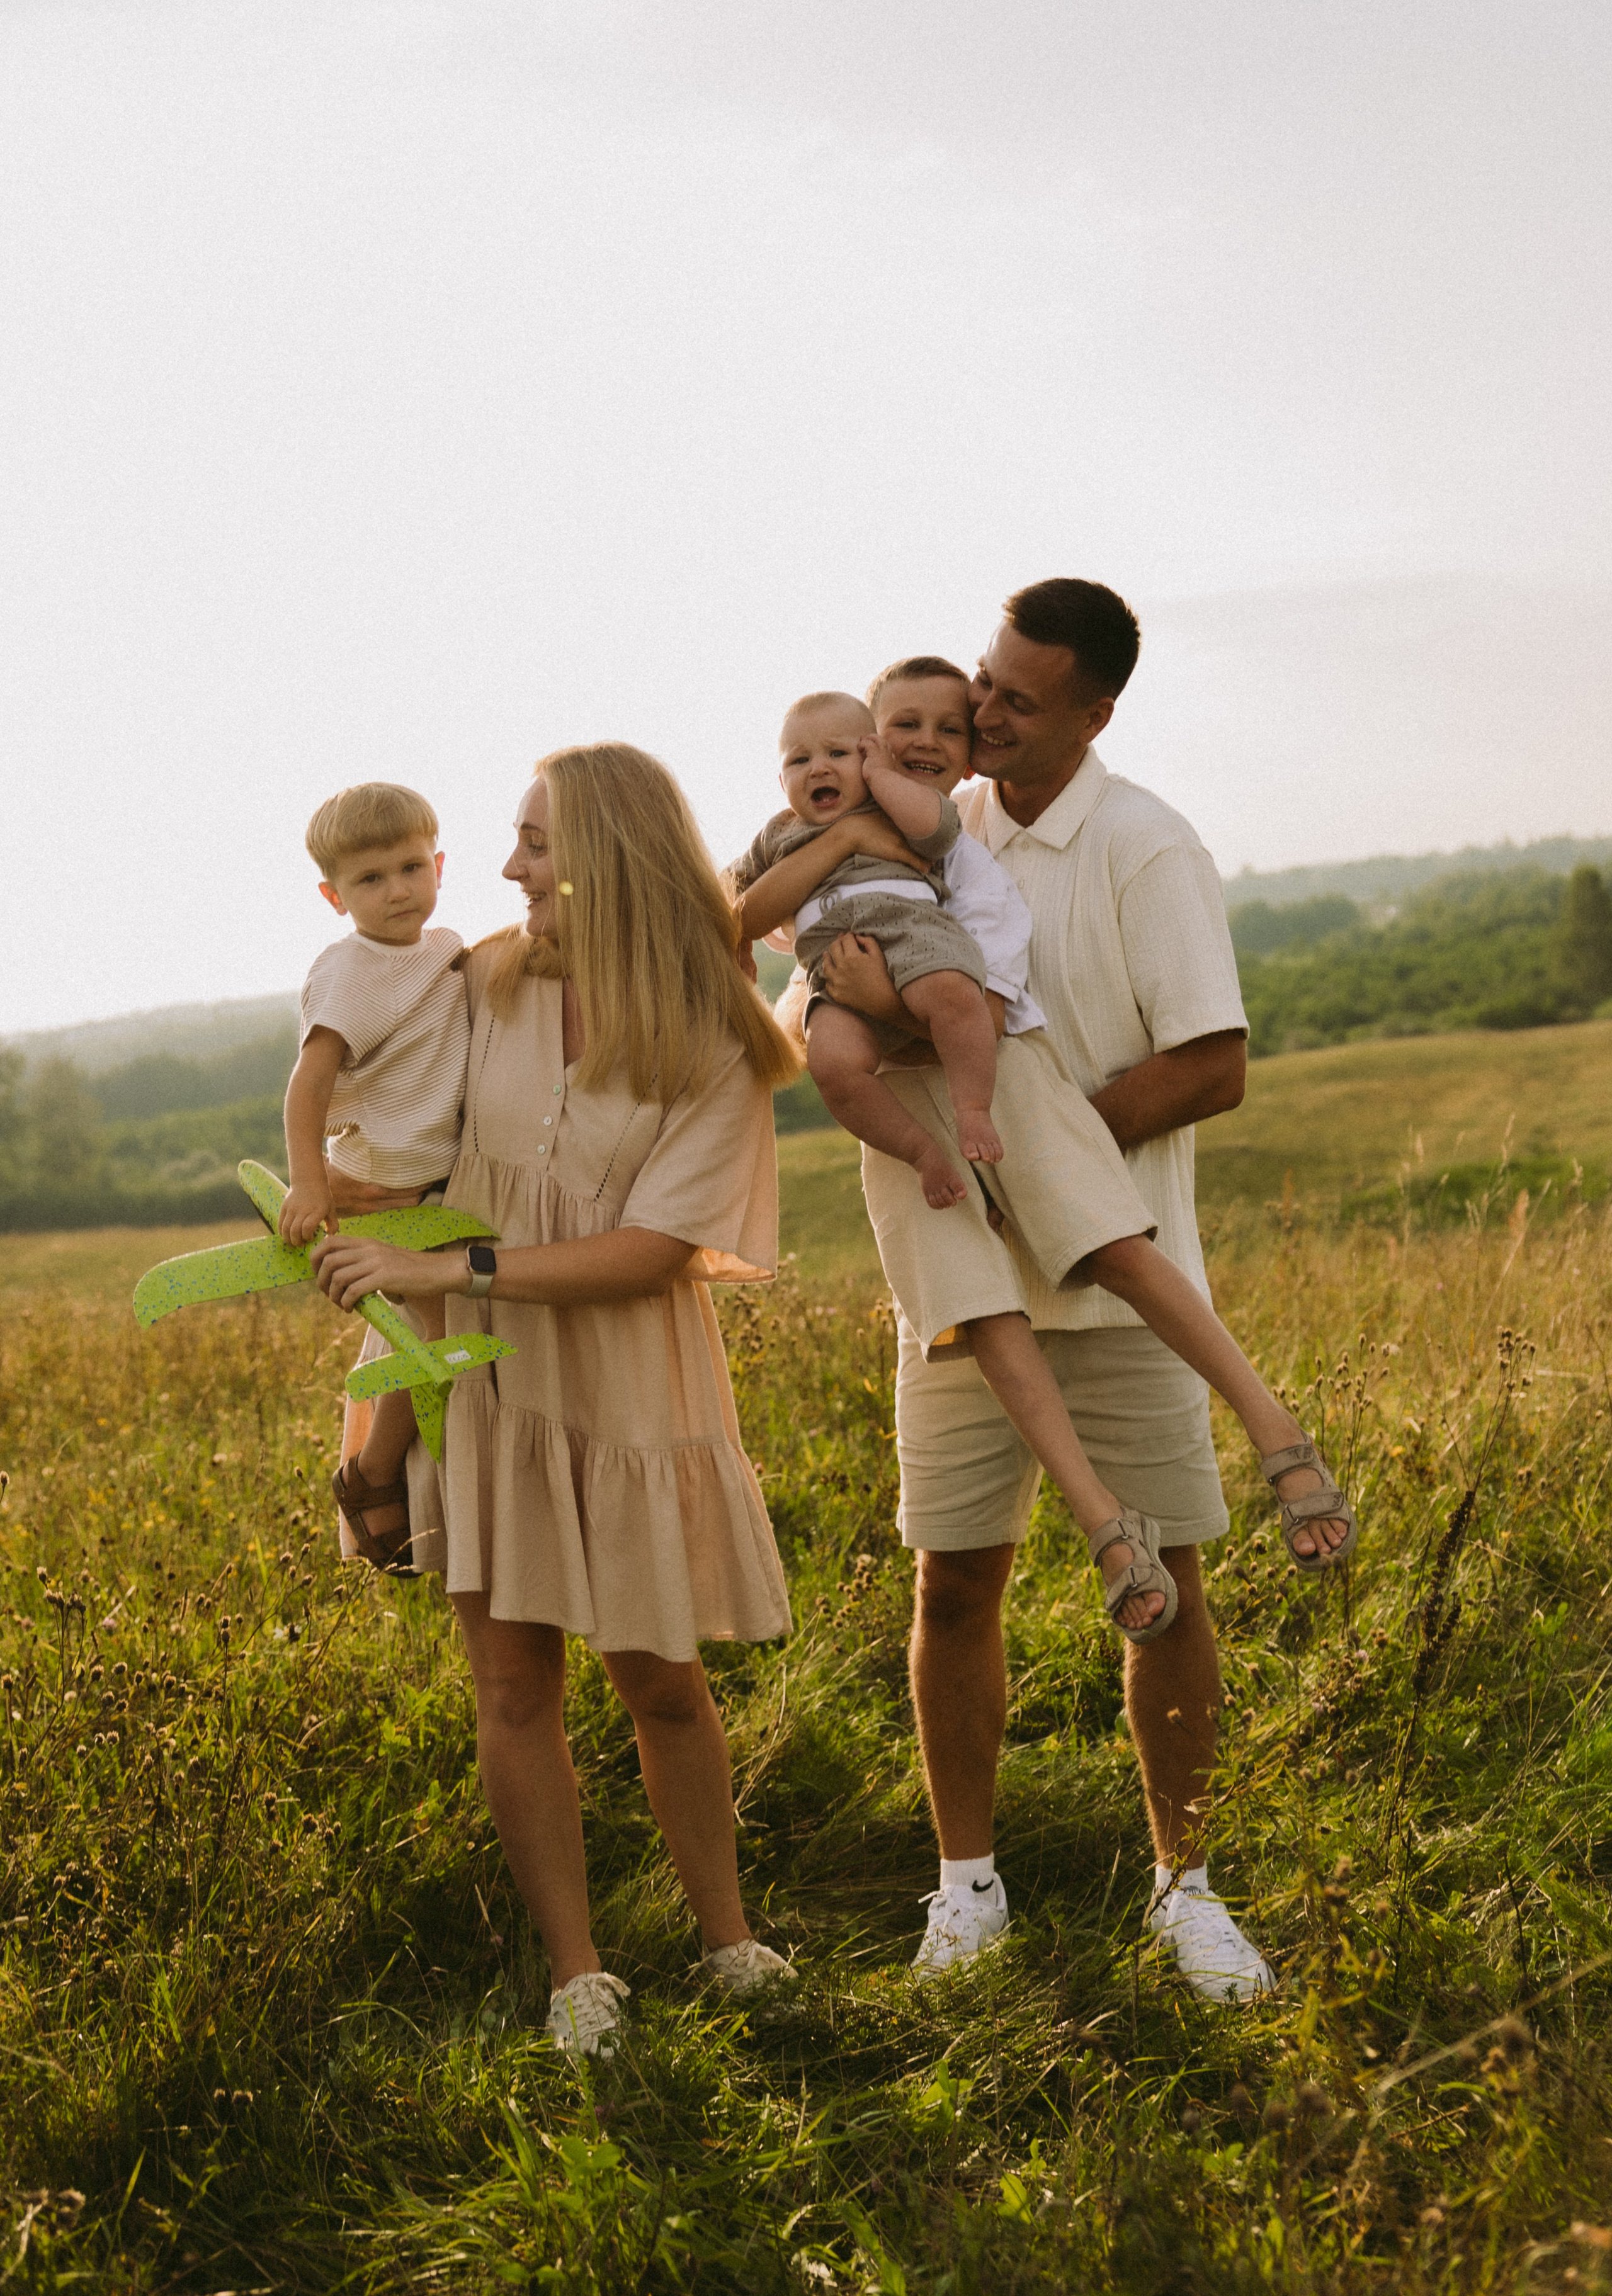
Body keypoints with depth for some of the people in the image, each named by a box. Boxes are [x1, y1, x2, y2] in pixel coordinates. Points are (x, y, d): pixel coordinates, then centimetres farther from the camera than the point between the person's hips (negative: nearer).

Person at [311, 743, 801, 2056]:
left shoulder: (709, 1049, -12)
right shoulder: (490, 980, -2)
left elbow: (652, 1253, -19)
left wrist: (448, 1270, -21)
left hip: (628, 1382, -2)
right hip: (480, 1371, 3)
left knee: (659, 1682, 7)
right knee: (513, 1682, 2)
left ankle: (730, 1944, 25)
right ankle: (578, 1976, 13)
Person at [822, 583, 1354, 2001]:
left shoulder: (1146, 850, -9)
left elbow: (1213, 1070, -13)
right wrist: (862, 1001, -21)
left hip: (1118, 1282, -3)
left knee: (1163, 1580, 2)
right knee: (956, 1585, 6)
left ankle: (1185, 1885, 17)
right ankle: (968, 1881, 21)